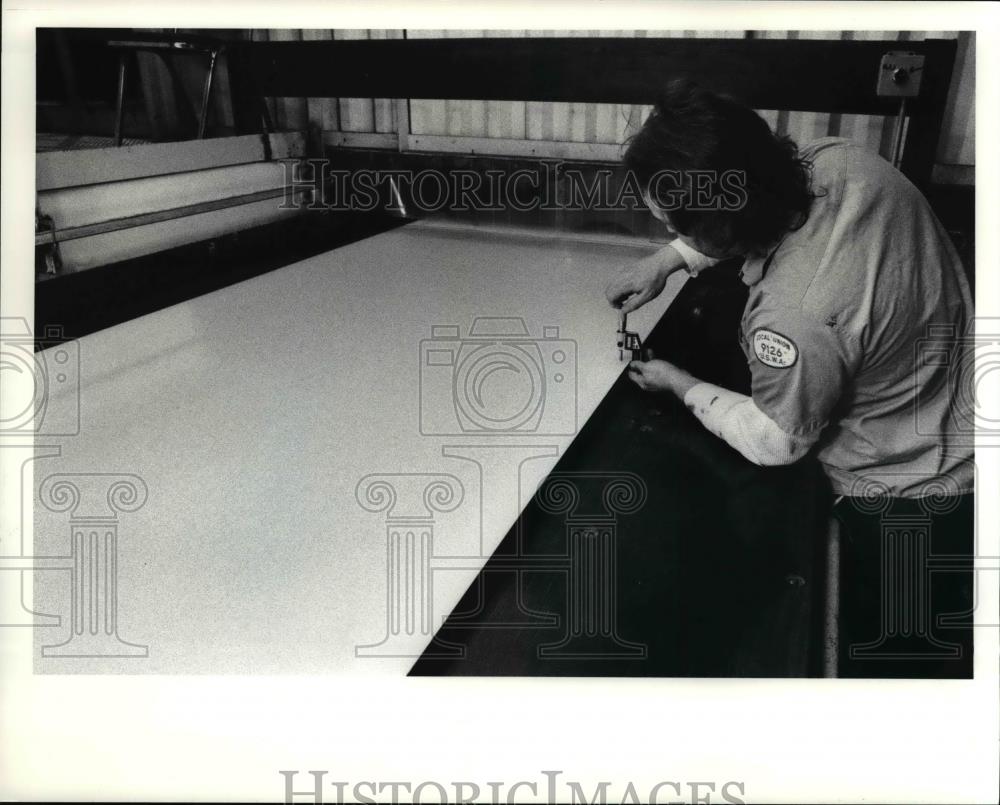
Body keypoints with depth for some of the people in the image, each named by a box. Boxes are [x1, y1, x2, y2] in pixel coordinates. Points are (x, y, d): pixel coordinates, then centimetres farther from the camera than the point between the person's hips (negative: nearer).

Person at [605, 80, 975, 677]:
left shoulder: (792, 321, -38)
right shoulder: (842, 161, -17)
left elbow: (775, 442, -17)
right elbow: (746, 215, 7)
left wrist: (682, 386, -4)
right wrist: (666, 260, -1)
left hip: (906, 499, -8)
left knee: (882, 651, 21)